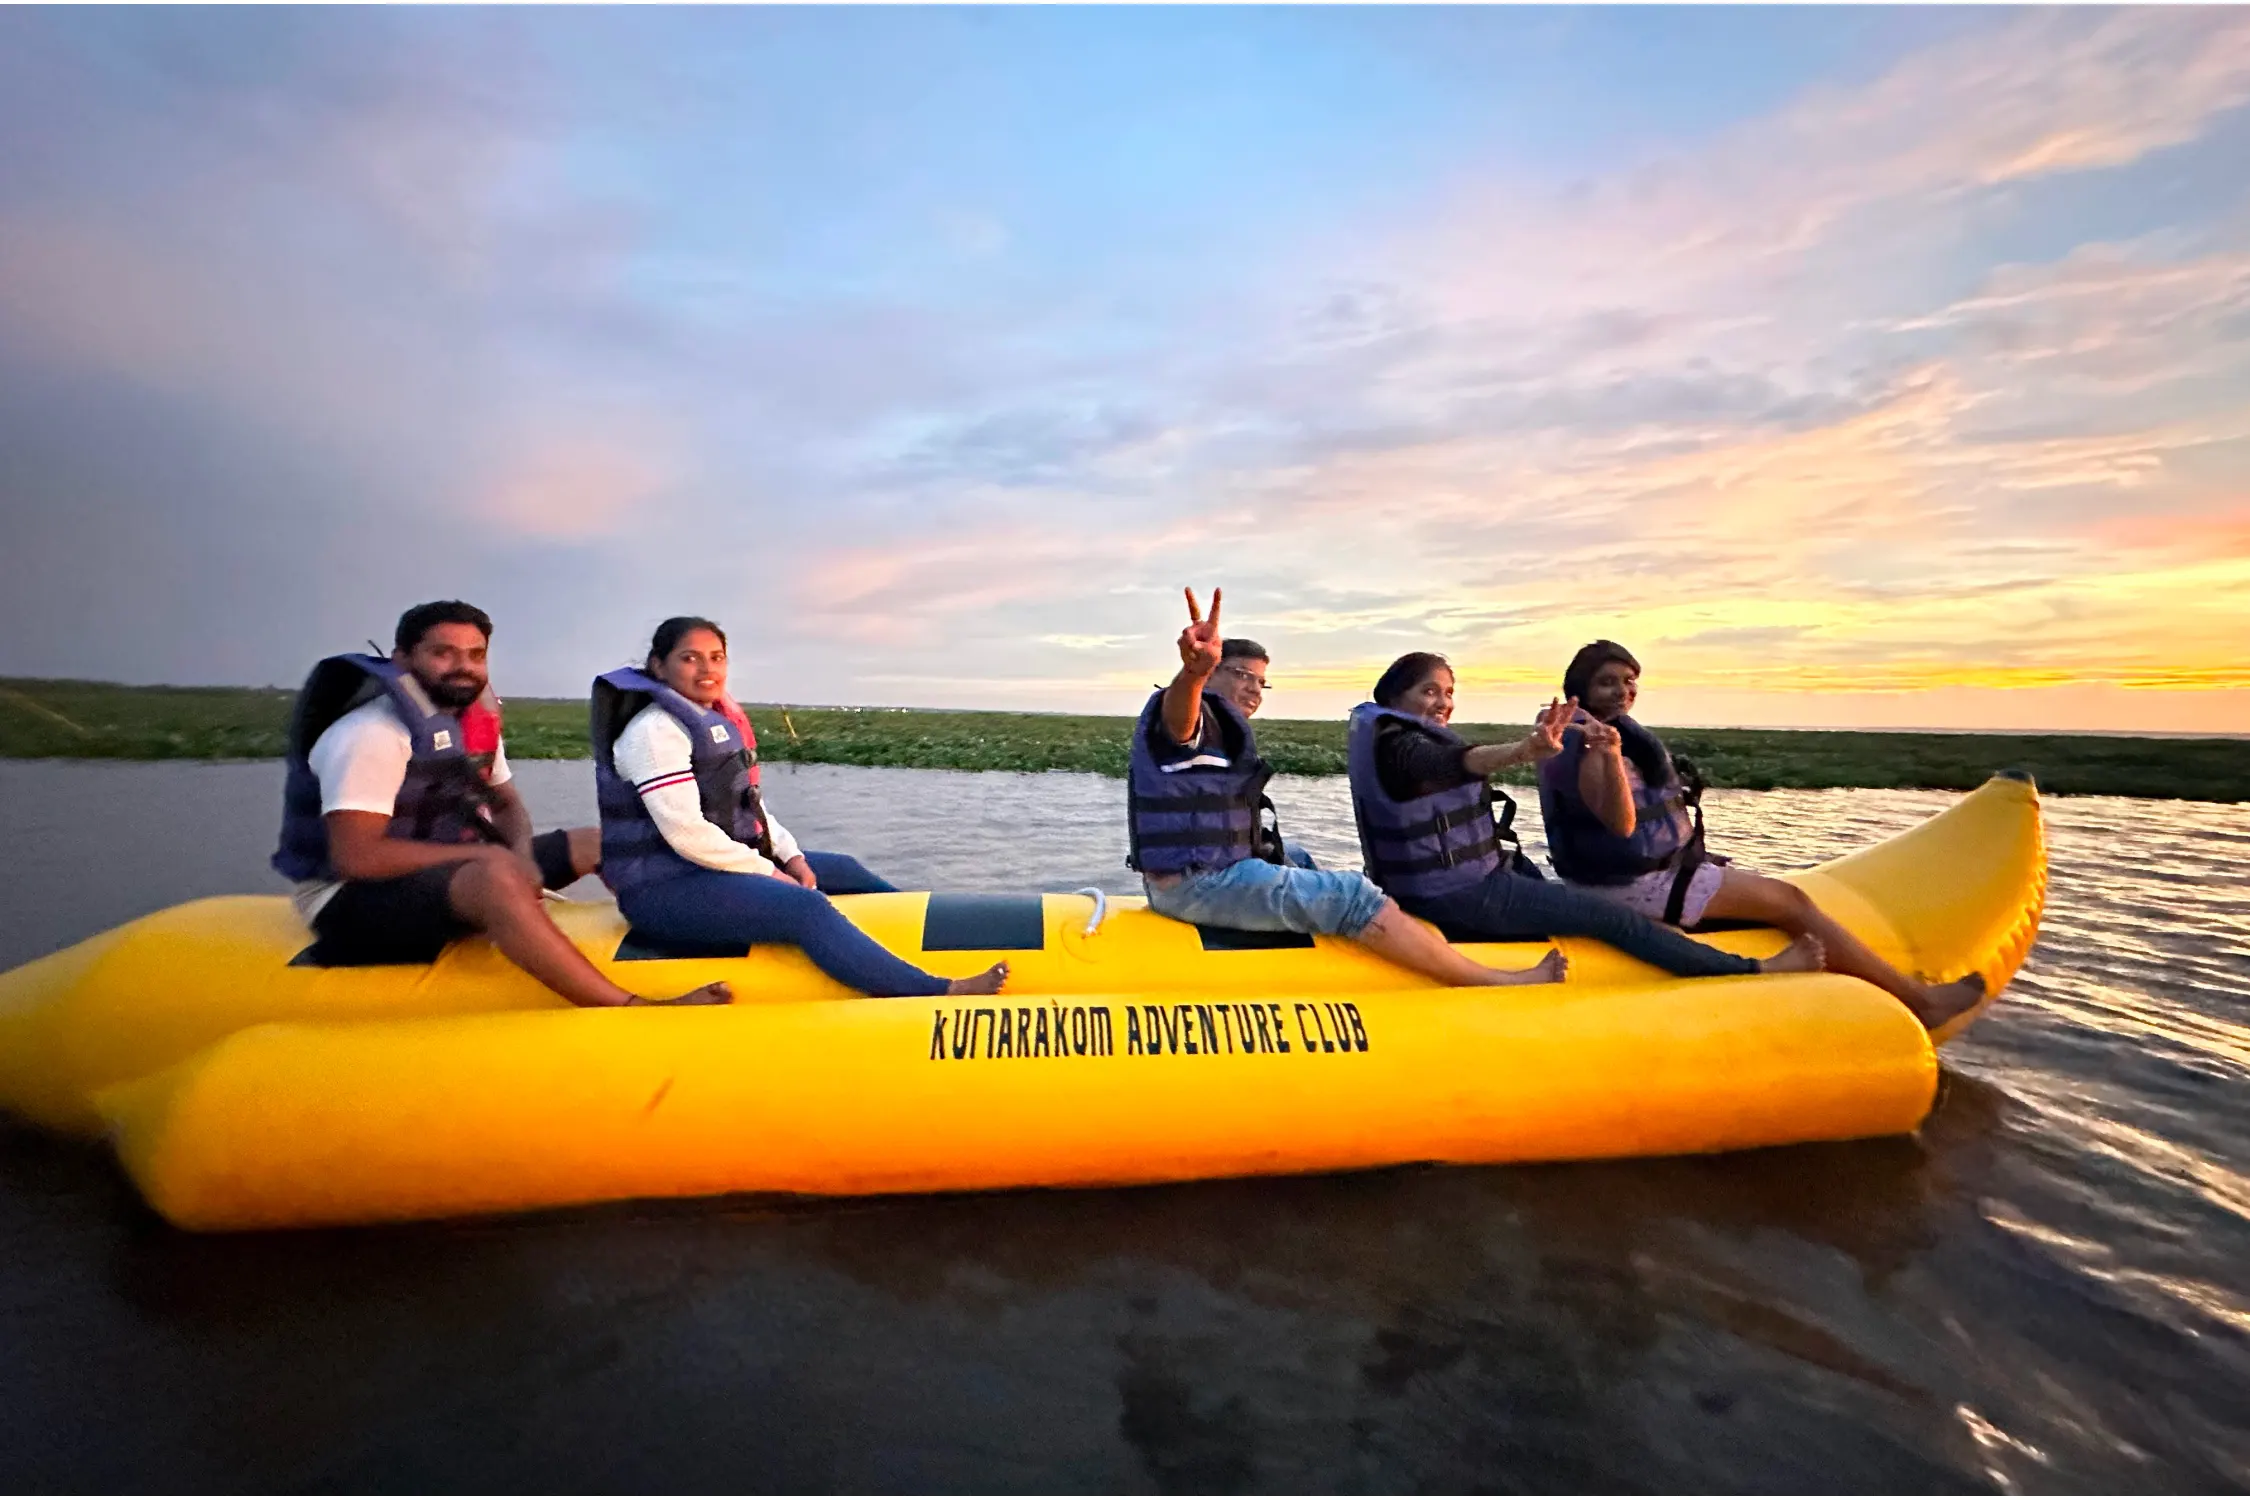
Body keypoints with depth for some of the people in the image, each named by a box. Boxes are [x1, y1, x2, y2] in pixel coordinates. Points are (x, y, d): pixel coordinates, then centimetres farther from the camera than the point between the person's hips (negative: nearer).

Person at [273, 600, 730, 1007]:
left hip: (452, 871, 10)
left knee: (599, 843, 6)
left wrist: (522, 854, -10)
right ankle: (633, 1011, -45)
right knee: (497, 876, -39)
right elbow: (356, 857, -27)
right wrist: (481, 855, -21)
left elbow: (509, 805, 13)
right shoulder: (374, 733, -20)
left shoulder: (477, 721, 6)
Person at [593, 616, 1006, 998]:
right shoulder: (655, 730, -15)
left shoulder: (721, 721, 14)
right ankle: (939, 993, -38)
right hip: (663, 889, -10)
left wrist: (790, 855, 1)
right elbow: (686, 833, -22)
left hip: (722, 863, 10)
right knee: (807, 908, -28)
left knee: (844, 871, 13)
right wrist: (769, 872, -16)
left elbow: (748, 806, 17)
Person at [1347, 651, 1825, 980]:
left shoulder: (1399, 740, 16)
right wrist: (1524, 751, -56)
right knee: (1615, 919, -5)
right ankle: (1756, 971, 3)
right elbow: (1458, 763, -38)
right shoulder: (1400, 746, -17)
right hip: (1461, 895, -10)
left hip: (1439, 891, 11)